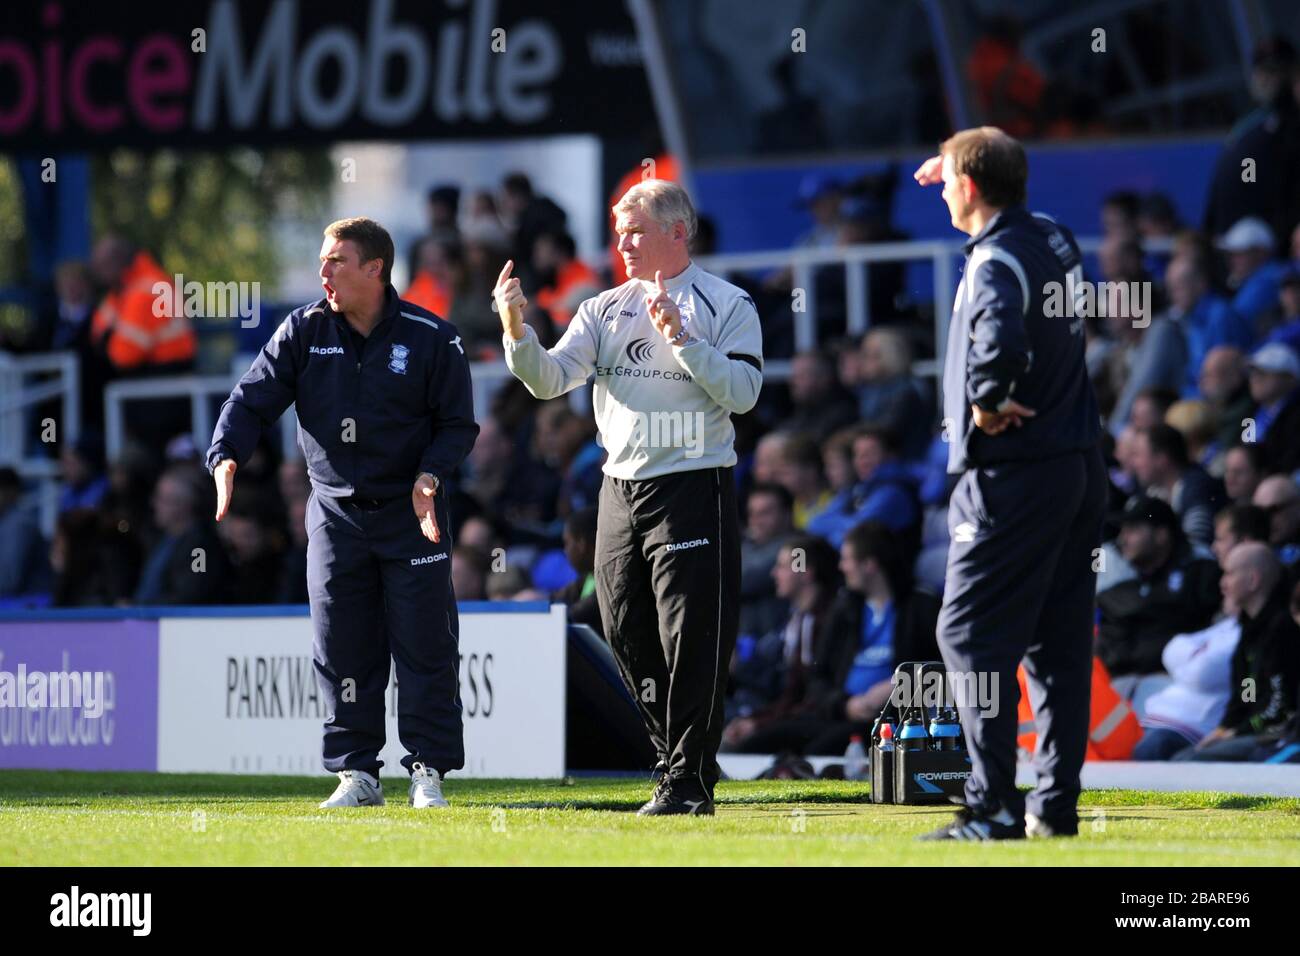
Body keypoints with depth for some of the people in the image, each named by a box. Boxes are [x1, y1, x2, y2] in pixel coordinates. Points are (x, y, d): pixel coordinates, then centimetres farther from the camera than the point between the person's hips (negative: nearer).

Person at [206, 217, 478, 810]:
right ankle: (357, 772, 10)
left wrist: (430, 476, -18)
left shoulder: (431, 338, -6)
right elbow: (253, 400, -4)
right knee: (341, 648, 3)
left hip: (411, 512, -2)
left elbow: (458, 423, -1)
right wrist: (227, 456, -22)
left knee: (424, 645, -3)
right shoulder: (304, 332, 0)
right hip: (335, 511, 2)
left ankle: (428, 770, 4)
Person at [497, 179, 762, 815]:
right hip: (621, 490, 6)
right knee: (628, 637, 8)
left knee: (691, 641, -7)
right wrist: (516, 332, -15)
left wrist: (679, 337, -19)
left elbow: (742, 392, -12)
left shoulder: (726, 305, -1)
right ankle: (677, 758, 21)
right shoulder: (605, 311, 12)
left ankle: (688, 780, -2)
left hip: (692, 489, -6)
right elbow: (549, 380, 2)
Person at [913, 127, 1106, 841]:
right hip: (1079, 465, 9)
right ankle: (1056, 803, 13)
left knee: (971, 635, -5)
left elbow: (1001, 344, -37)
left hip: (1012, 475, -9)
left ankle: (994, 807, -11)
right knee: (1059, 641, 11)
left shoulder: (995, 262, -18)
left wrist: (986, 405, -20)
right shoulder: (1055, 239, 9)